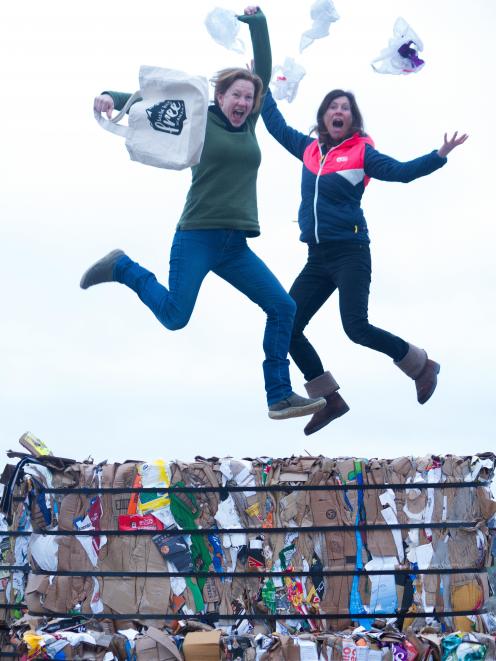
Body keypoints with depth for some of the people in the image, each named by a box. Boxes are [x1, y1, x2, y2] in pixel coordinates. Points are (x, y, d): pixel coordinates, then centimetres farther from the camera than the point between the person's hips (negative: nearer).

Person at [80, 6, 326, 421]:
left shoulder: (248, 124, 15)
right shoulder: (198, 121, 2)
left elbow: (264, 70, 15)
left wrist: (257, 21, 10)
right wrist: (112, 98, -17)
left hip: (235, 246, 6)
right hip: (197, 238, -6)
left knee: (283, 307, -2)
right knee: (175, 317, -11)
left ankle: (280, 398, 3)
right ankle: (122, 268, 15)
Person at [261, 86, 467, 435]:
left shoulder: (361, 152, -3)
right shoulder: (309, 149, 11)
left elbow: (401, 171, -15)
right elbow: (277, 126, 26)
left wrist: (440, 155, -28)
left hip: (350, 253, -6)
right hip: (317, 258, 6)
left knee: (356, 328, -17)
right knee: (287, 327, 0)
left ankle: (423, 365, 8)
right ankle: (330, 399, 11)